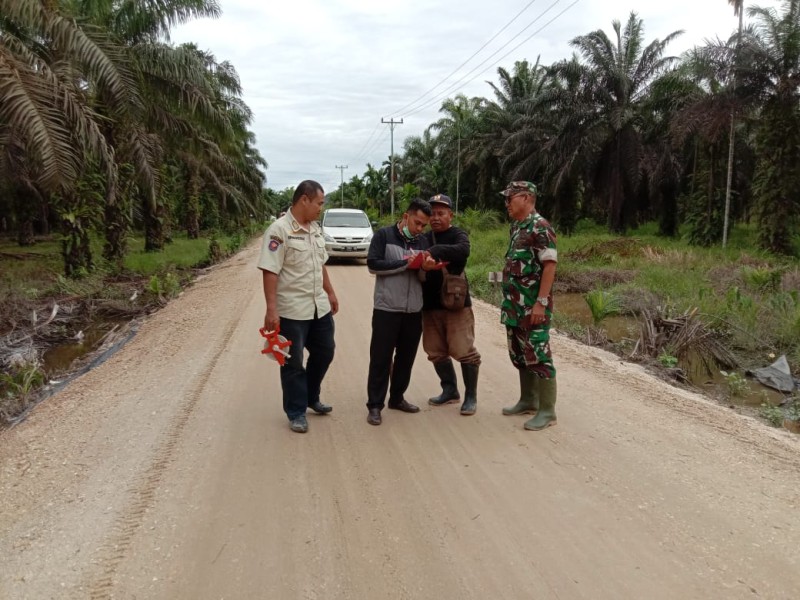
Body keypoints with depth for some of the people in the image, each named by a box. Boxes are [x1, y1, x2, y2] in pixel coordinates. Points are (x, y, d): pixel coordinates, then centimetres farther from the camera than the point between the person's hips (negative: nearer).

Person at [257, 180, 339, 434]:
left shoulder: (315, 228, 9)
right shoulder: (280, 229, -16)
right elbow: (270, 271, -20)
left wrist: (330, 292, 21)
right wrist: (271, 309, -24)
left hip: (319, 306, 8)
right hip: (292, 310, -8)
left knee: (324, 352, 18)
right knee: (293, 363, 6)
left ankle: (311, 398, 38)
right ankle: (296, 412, 20)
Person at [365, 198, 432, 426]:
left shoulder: (422, 242, 11)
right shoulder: (383, 235, -2)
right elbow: (373, 264, -13)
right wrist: (405, 263, -17)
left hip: (414, 311, 5)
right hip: (387, 309, -5)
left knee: (406, 357, 12)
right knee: (381, 358, -1)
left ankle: (397, 398, 27)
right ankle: (374, 405, 7)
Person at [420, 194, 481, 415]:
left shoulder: (458, 235, -4)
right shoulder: (424, 238, 11)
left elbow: (463, 250, -26)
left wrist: (434, 251, -33)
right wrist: (423, 263, -17)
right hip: (430, 305, 5)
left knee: (464, 351, -4)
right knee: (436, 352, 12)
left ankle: (470, 396, 11)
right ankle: (450, 390, 29)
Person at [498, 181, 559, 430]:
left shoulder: (540, 227, -13)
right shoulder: (516, 227, 15)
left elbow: (550, 266, -19)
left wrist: (541, 302, -23)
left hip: (533, 305, -9)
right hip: (515, 305, 9)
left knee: (538, 355, -4)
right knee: (519, 354, 15)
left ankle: (547, 410, 4)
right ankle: (528, 400, 28)